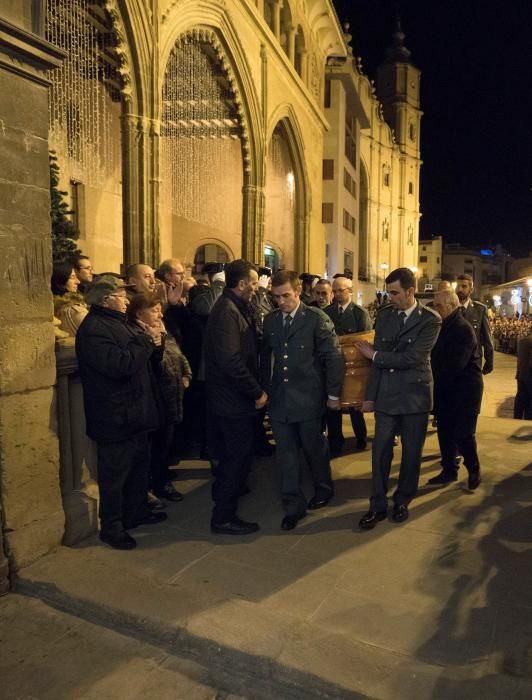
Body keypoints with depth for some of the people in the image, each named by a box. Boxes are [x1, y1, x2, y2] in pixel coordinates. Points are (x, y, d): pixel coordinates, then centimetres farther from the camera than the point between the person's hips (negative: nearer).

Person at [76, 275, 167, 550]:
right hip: (115, 417, -10)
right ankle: (111, 527, 20)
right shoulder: (93, 329, -19)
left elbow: (146, 359, 18)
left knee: (140, 465, 21)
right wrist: (145, 341, -18)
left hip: (135, 413, 10)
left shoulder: (118, 322, 15)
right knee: (114, 475, 4)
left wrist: (155, 344, -4)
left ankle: (136, 512, 38)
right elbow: (120, 364, -31)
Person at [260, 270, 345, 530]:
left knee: (314, 448, 14)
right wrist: (265, 389, 8)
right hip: (279, 399, 4)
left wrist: (333, 394, -6)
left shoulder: (316, 318, -9)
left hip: (308, 398, -3)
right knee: (286, 455, 8)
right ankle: (293, 506, 22)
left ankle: (323, 489, 40)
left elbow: (333, 357, -7)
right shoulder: (270, 320, 5)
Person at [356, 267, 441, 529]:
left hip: (415, 395, -3)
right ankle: (378, 505, 20)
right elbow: (377, 358, 4)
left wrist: (375, 354, -10)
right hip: (386, 395, 3)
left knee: (411, 452, 11)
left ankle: (402, 501, 31)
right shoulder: (384, 314, 3)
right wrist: (370, 396, 5)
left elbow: (411, 358, -19)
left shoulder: (430, 320, -9)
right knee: (380, 451, 5)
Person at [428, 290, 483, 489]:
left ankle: (474, 470, 22)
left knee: (463, 434, -1)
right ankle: (449, 470, 25)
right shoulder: (443, 326, 9)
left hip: (464, 390, -8)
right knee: (445, 432, 12)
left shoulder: (463, 329, -18)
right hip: (445, 390, 8)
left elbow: (455, 364, -25)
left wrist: (434, 375, -15)